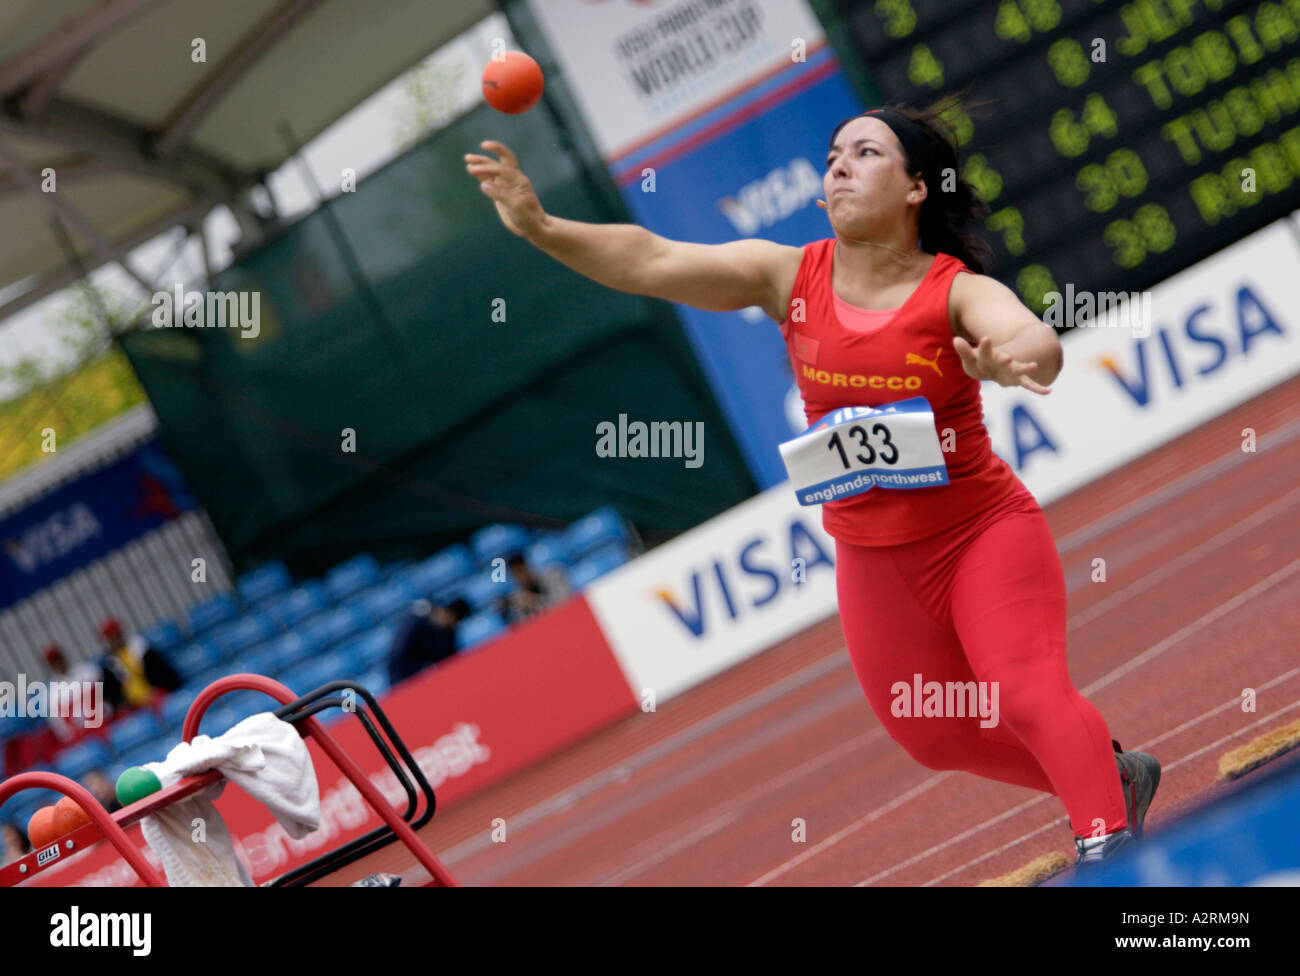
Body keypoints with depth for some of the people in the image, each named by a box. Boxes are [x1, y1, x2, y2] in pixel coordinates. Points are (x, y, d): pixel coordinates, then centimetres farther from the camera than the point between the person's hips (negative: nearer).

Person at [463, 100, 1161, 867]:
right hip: (873, 557, 5)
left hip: (986, 532, -5)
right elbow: (652, 262, -16)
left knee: (1031, 696, -22)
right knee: (936, 738, 15)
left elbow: (1039, 343, -37)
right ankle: (1113, 770, 34)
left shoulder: (958, 292, -16)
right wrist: (541, 227, -29)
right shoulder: (790, 278, -7)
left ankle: (1110, 846, -18)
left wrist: (1014, 358, -61)